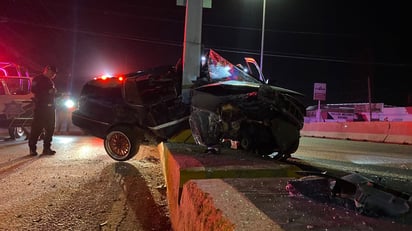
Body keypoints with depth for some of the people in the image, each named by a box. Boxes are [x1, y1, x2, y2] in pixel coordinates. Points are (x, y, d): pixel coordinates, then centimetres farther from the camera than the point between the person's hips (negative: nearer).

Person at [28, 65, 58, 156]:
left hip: (50, 107, 8)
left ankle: (47, 148, 11)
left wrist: (54, 92, 8)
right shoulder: (38, 79, 0)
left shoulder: (50, 81, 25)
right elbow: (34, 90, -13)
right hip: (40, 106, -8)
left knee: (50, 128, 6)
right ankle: (32, 148, -4)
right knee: (37, 128, -8)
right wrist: (48, 92, -17)